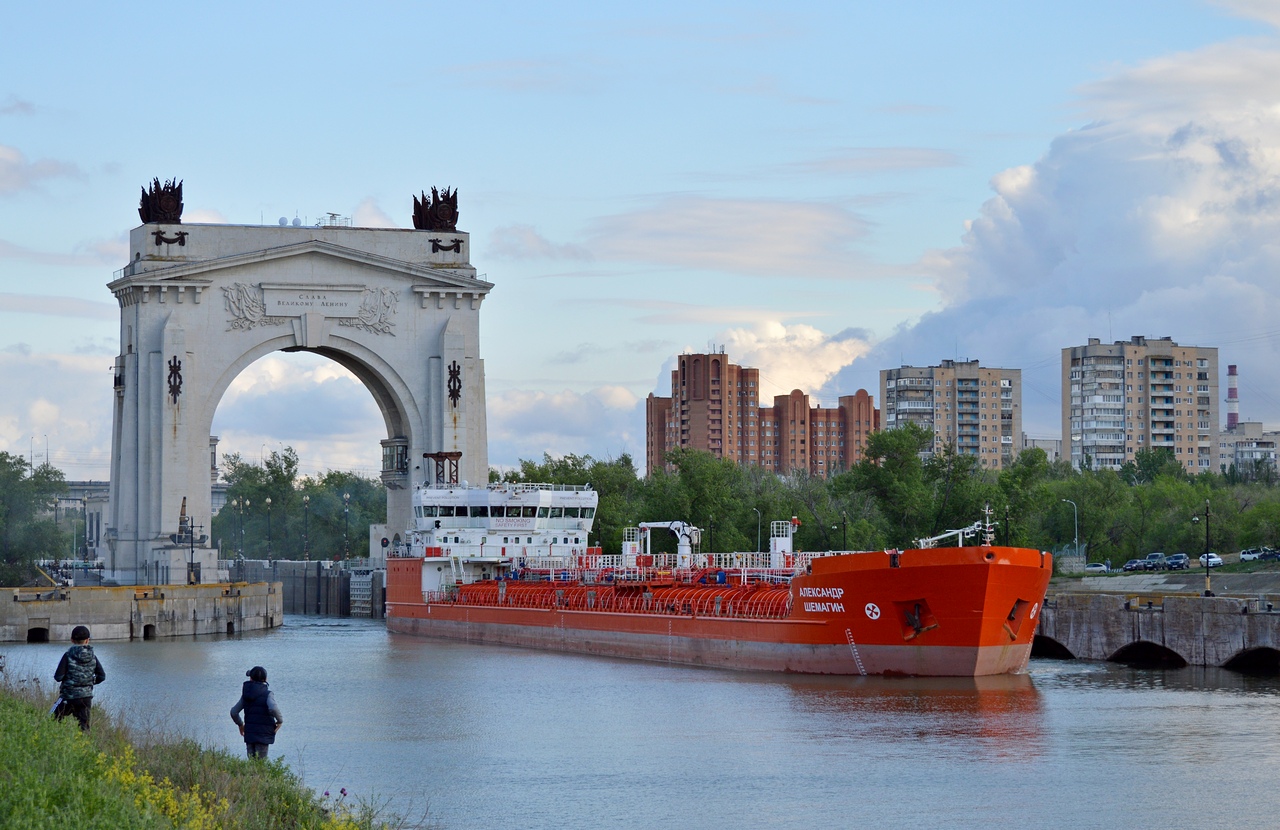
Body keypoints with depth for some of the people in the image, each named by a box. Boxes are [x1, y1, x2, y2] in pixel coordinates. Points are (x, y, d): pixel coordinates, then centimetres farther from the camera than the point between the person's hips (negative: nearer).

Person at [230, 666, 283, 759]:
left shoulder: (246, 695, 7)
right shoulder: (267, 694, -9)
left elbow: (234, 712, 9)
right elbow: (273, 709, -27)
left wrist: (240, 724, 25)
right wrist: (280, 720, -9)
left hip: (249, 733, 4)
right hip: (263, 735, -4)